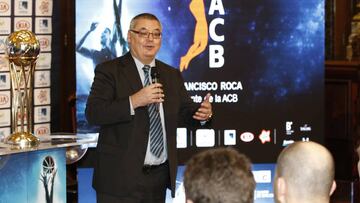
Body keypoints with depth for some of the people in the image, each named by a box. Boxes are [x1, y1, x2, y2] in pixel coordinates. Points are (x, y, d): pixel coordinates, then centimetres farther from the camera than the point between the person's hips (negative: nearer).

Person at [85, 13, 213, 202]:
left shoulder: (172, 75, 13)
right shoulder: (109, 71, -4)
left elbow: (184, 112, 10)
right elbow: (93, 113, -15)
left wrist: (203, 113, -13)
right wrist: (134, 101, -25)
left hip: (160, 175, 5)